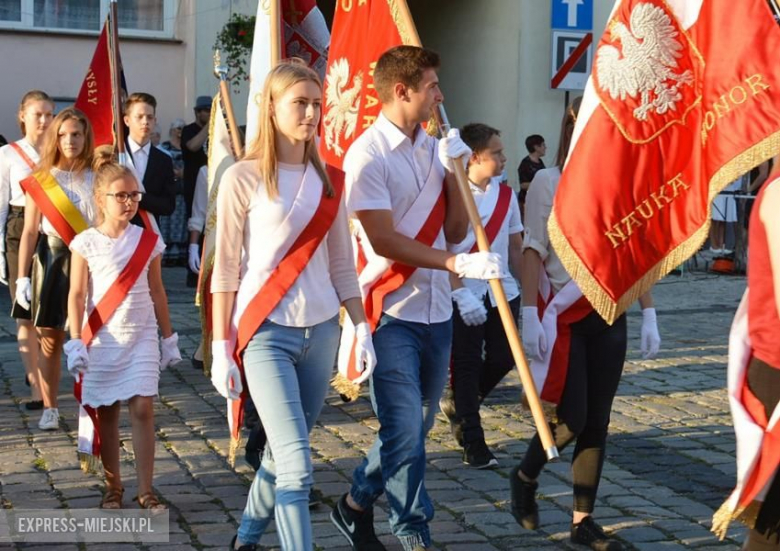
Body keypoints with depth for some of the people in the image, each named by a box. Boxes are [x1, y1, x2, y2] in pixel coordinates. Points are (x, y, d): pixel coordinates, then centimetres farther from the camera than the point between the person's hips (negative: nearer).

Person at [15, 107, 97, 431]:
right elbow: (30, 231, 2)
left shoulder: (97, 178, 3)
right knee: (49, 340, 4)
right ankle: (49, 409, 13)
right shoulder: (40, 180, 3)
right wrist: (22, 277, -3)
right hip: (51, 261, 0)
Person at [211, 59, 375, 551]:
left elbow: (341, 265, 13)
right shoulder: (243, 178, -6)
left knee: (284, 454, 15)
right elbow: (226, 270, -5)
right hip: (266, 332, -5)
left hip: (322, 330, 5)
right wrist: (222, 349, -7)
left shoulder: (327, 181, 9)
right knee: (296, 466, -12)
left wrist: (363, 330, 6)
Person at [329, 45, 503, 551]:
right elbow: (384, 240, -18)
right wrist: (459, 264, -24)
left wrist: (455, 172, -4)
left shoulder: (434, 147, 10)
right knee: (405, 431, -7)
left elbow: (455, 230, 9)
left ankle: (357, 504, 34)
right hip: (391, 314, -7)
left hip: (436, 312, 7)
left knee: (414, 427, 15)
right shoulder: (368, 155, -11)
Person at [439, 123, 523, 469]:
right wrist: (461, 293, -22)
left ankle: (458, 405, 33)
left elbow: (515, 247, 13)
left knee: (502, 360, 6)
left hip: (502, 292, 6)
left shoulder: (506, 195, 7)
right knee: (466, 366, 2)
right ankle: (473, 444, 11)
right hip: (464, 296, -5)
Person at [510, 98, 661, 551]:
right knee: (571, 419, -6)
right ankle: (525, 477, 23)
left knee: (598, 422, 6)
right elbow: (534, 251, -8)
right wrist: (530, 315, -16)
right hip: (563, 314, -4)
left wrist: (649, 317, 6)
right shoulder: (549, 181, -5)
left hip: (609, 315, 4)